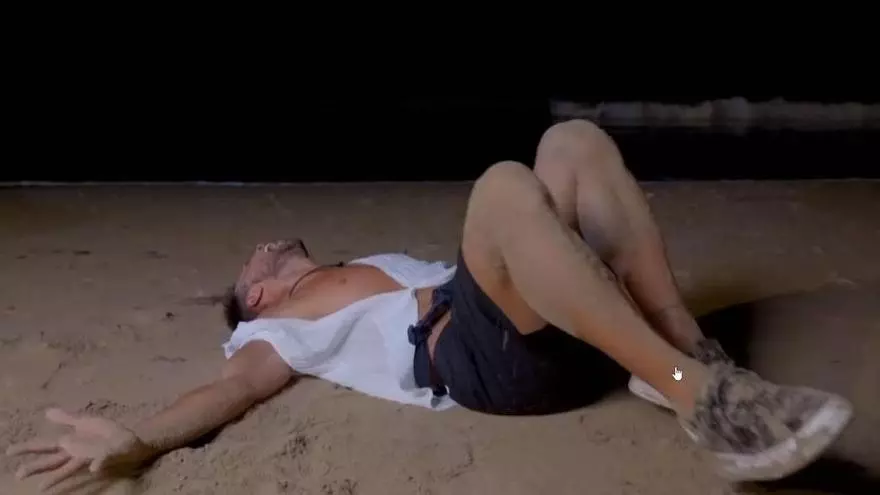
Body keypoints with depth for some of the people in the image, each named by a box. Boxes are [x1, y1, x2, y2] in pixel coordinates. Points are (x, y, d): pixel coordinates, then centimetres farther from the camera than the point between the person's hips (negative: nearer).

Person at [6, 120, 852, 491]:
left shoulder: (378, 263, 38)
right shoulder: (276, 326, 19)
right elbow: (241, 383, 0)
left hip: (550, 334, 7)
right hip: (474, 355, -7)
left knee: (574, 140, -5)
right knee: (504, 184, -31)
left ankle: (692, 352, -14)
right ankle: (697, 396, -38)